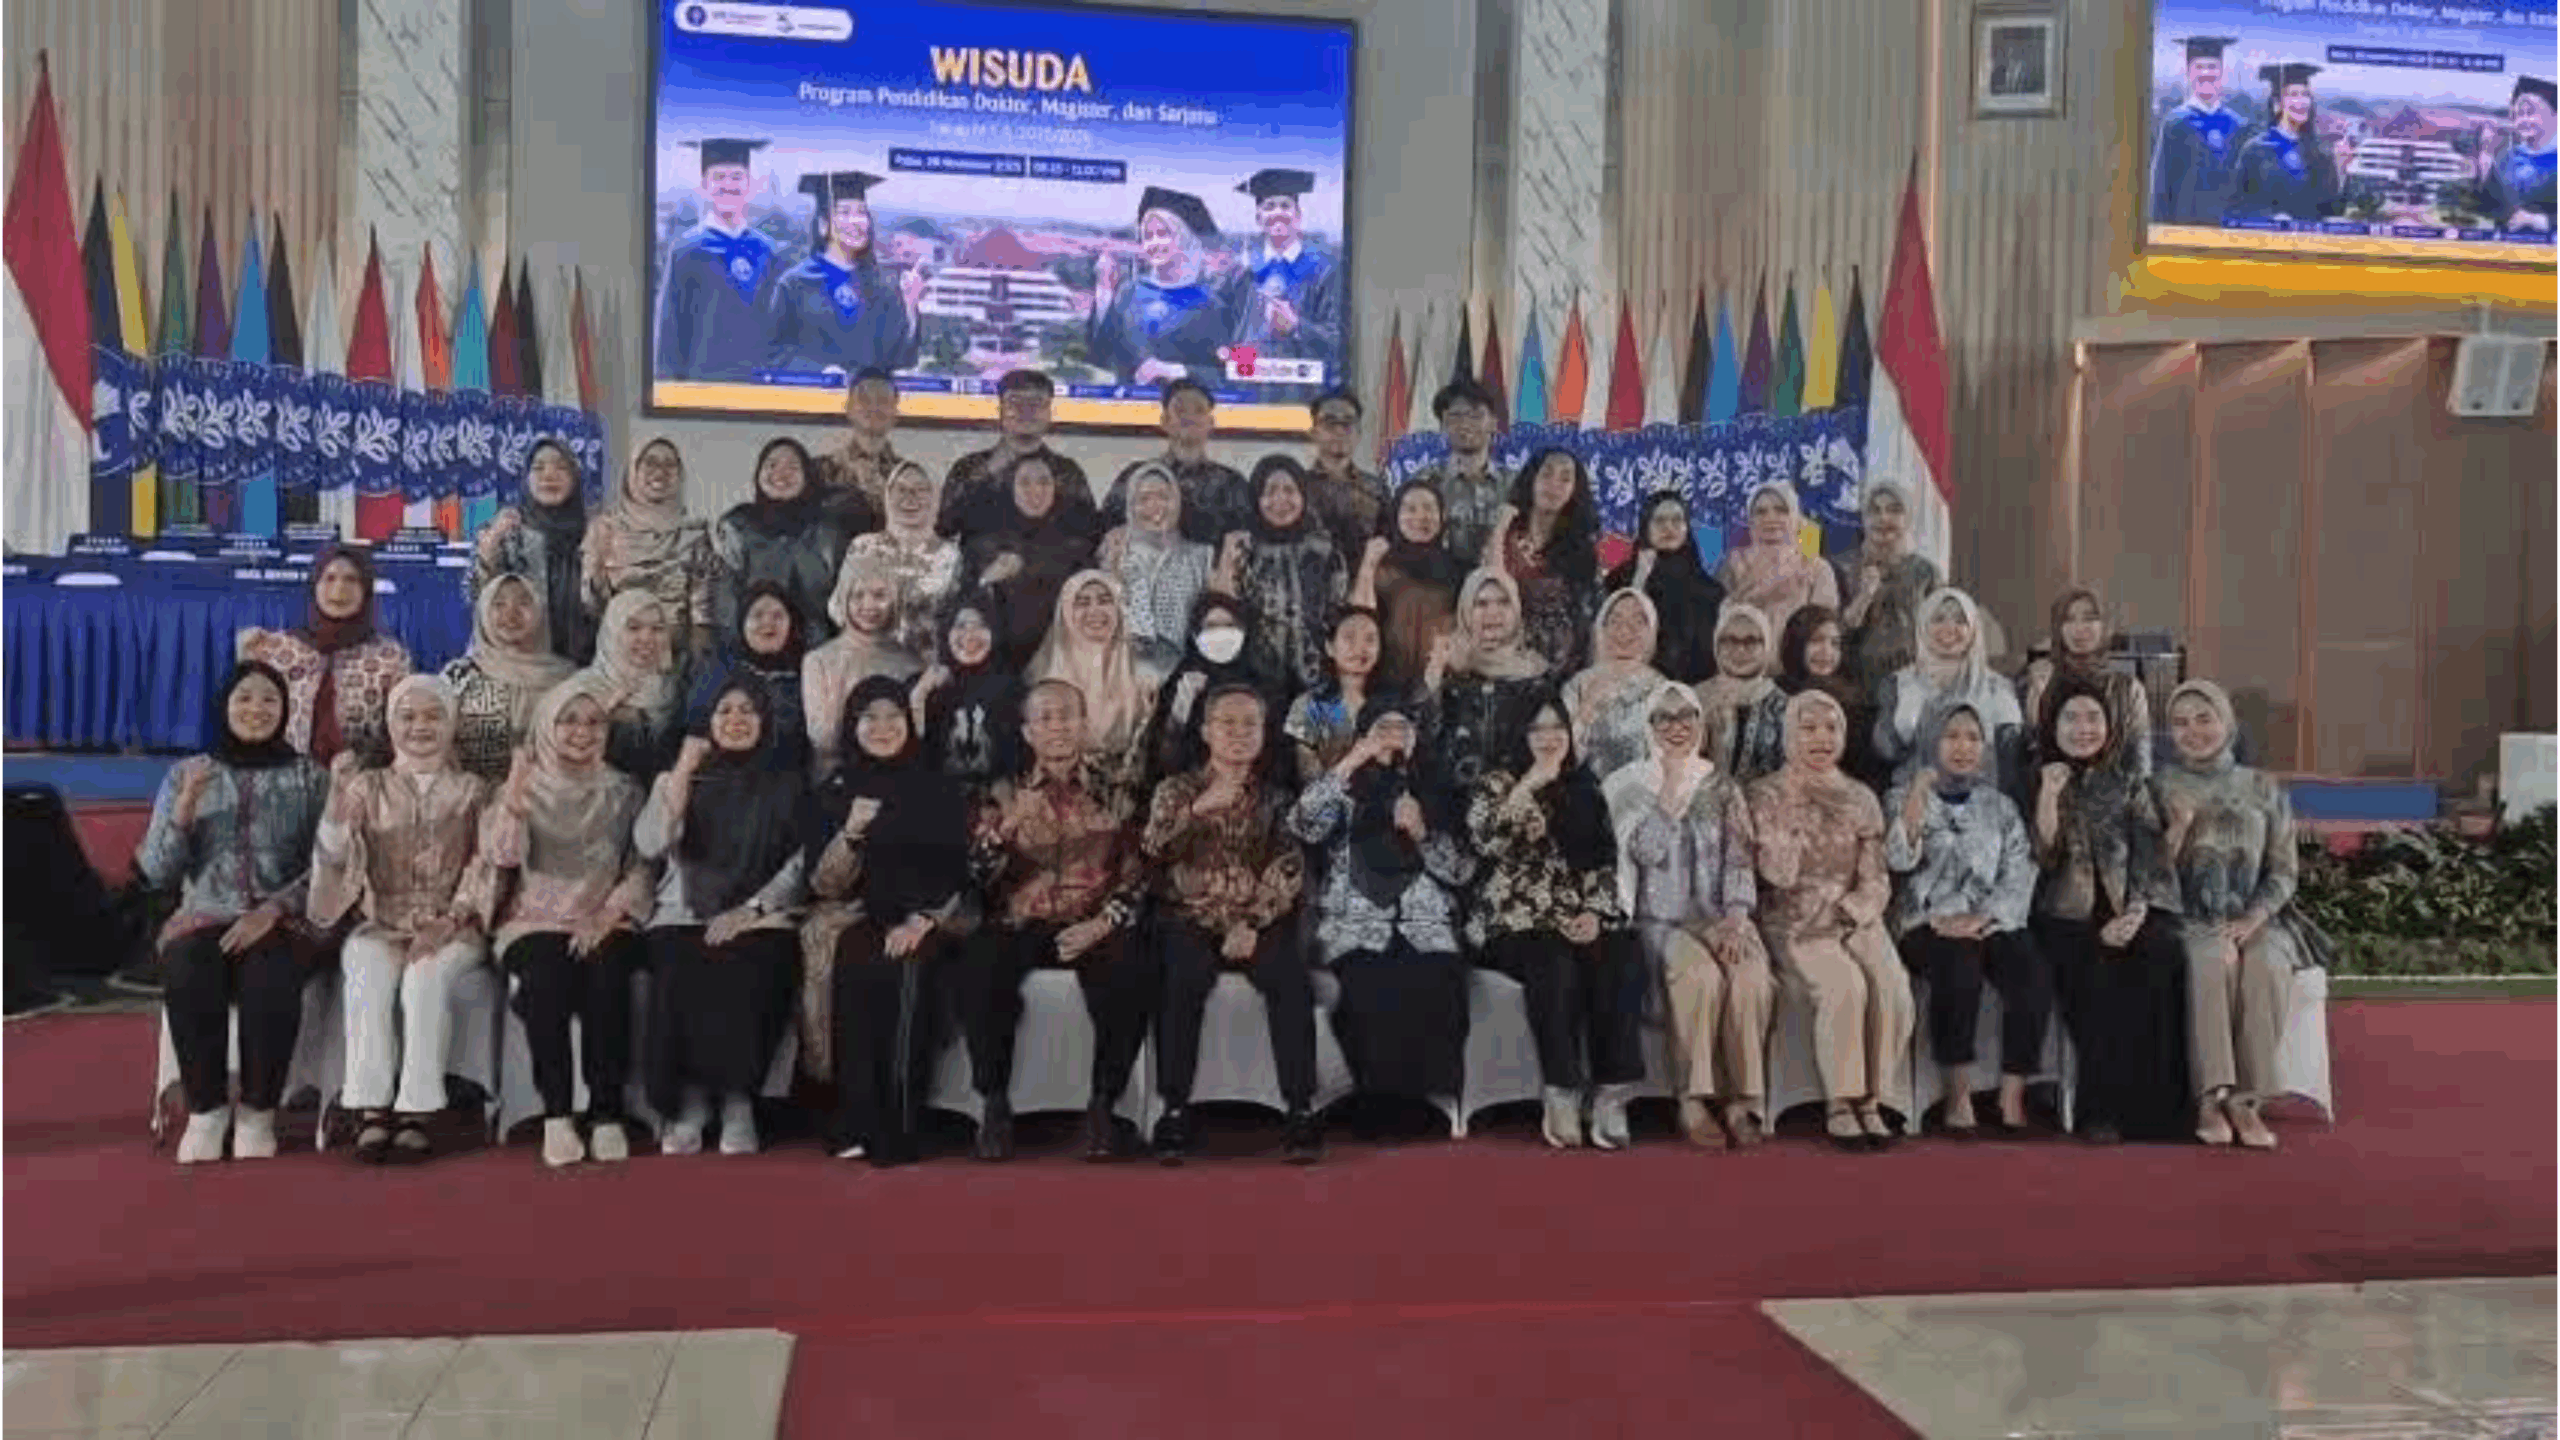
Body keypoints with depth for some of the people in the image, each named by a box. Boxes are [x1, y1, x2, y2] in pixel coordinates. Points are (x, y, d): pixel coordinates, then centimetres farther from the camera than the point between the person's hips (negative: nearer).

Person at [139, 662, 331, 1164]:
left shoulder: (309, 776, 9)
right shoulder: (185, 775, 13)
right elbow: (156, 874, 7)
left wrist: (274, 908, -16)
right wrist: (183, 809, -9)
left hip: (281, 920, -1)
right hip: (203, 916, 1)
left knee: (270, 982, -36)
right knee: (188, 978, -34)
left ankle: (258, 1112, -16)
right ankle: (206, 1109, -15)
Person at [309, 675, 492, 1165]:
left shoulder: (472, 790, 14)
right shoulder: (368, 787, 15)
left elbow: (484, 868, 4)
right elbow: (333, 857, 1)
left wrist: (450, 920, -12)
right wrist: (338, 797, -15)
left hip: (451, 928, -1)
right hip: (381, 924, 1)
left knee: (427, 976, -33)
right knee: (370, 976, -32)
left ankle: (417, 1112, -34)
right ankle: (372, 1110, -34)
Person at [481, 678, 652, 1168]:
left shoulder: (623, 792, 14)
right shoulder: (523, 788, 12)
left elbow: (641, 869, 6)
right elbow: (502, 856, -5)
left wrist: (607, 915, -10)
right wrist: (516, 788, -15)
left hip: (604, 924, 0)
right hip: (536, 922, 0)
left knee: (607, 972, -33)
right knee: (547, 975, -33)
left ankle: (607, 1113, -28)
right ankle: (556, 1115, -28)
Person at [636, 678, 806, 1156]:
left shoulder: (787, 785, 13)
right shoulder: (678, 780, 17)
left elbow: (802, 863, 2)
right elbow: (649, 846, -1)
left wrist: (749, 910, -12)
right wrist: (683, 771, -6)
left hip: (762, 917, -1)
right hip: (684, 916, 1)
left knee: (746, 972, -34)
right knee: (681, 973, -32)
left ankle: (738, 1102, -21)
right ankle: (689, 1101, -17)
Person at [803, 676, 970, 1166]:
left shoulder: (940, 789, 9)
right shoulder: (833, 791, 12)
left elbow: (958, 873, 4)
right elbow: (824, 885, 4)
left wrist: (922, 920, -12)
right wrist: (851, 832, -13)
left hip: (928, 920, -1)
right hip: (856, 919, 1)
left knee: (909, 970, -30)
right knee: (854, 967, -29)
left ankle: (897, 1127, -24)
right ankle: (856, 1122, -21)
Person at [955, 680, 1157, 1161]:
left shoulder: (1116, 792, 9)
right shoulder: (1005, 793, 11)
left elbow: (1136, 877, 3)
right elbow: (977, 874, 0)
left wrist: (1101, 925, -13)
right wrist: (1007, 826, -16)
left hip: (1093, 927, -1)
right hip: (1019, 923, 1)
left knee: (1132, 974, -31)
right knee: (974, 974, -30)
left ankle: (1103, 1104, -14)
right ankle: (994, 1103, -12)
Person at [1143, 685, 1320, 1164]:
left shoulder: (1276, 795, 13)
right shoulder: (1176, 790, 13)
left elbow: (1290, 869, 1)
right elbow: (1153, 850, -5)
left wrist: (1252, 924, -14)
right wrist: (1199, 808, -20)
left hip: (1261, 921, 1)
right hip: (1192, 919, 0)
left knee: (1292, 981, -29)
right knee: (1183, 982, -32)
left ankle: (1300, 1109, -23)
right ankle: (1175, 1111, -25)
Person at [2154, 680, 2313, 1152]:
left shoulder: (2265, 789, 12)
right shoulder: (2159, 789, 9)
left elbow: (2283, 872, 6)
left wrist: (2251, 921, -11)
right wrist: (2179, 828, -13)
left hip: (2255, 919, 1)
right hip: (2188, 919, -1)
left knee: (2267, 967, -33)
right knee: (2210, 961, -35)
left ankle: (2245, 1099, -25)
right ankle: (2211, 1097, -31)